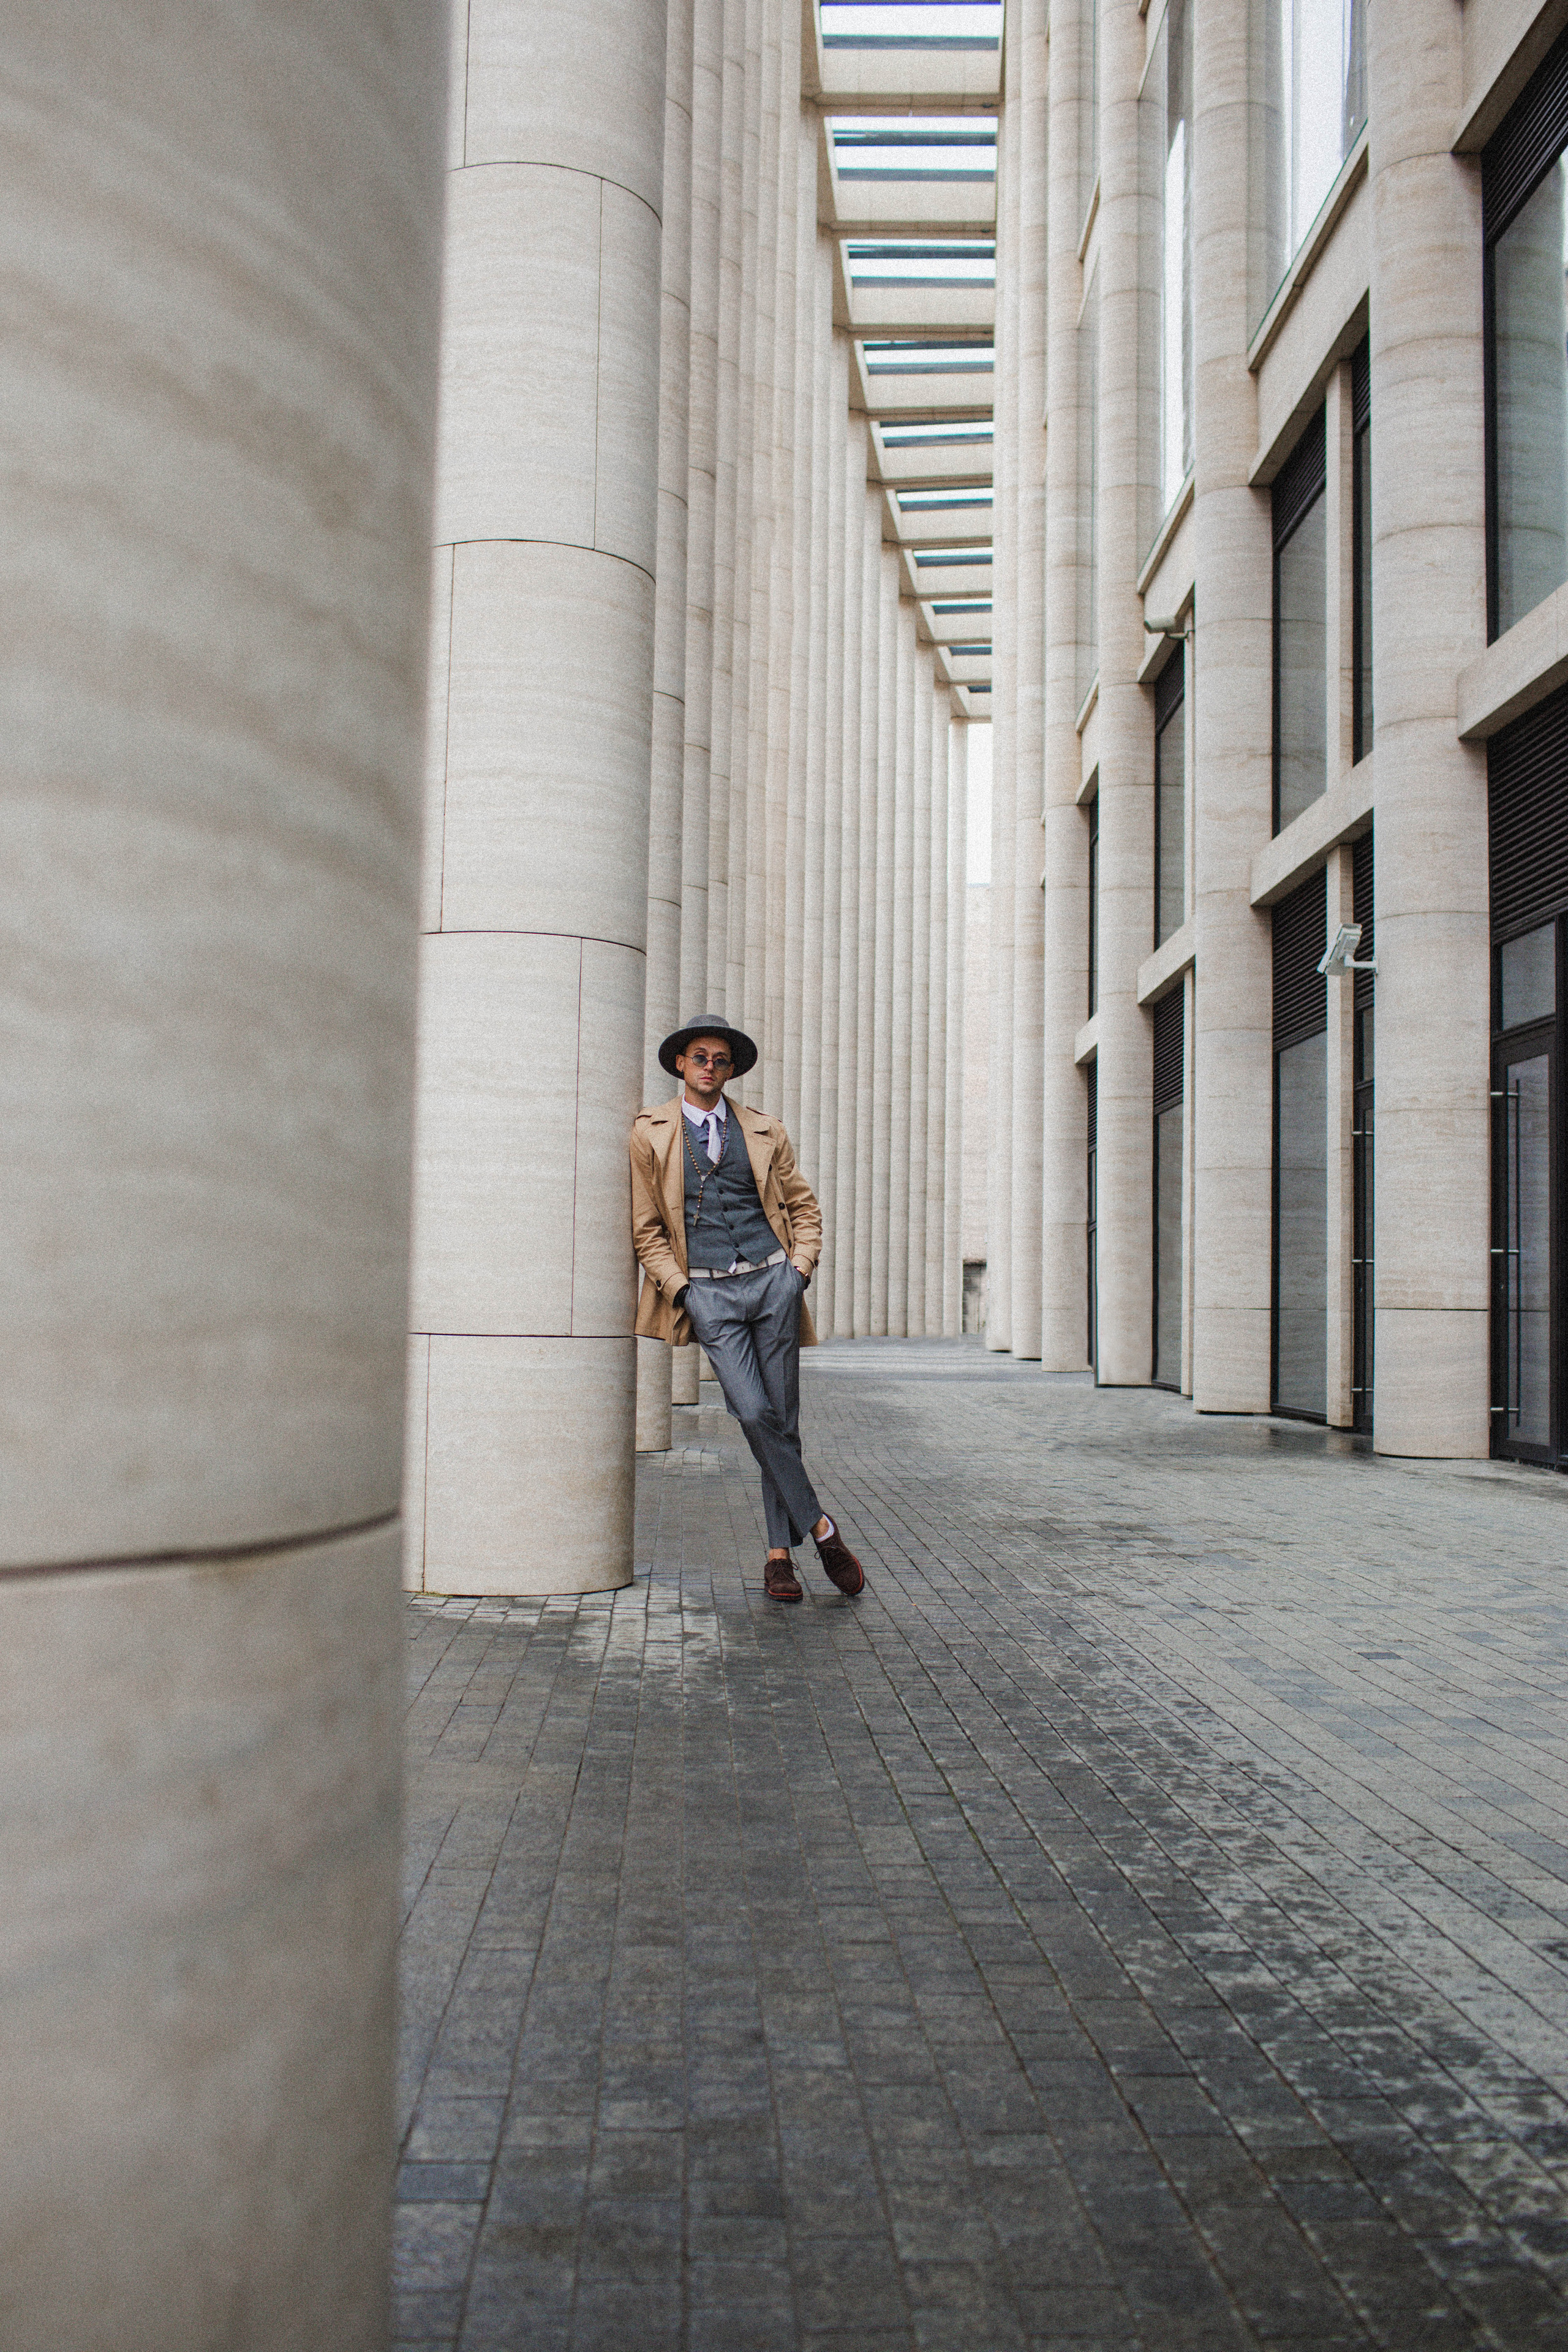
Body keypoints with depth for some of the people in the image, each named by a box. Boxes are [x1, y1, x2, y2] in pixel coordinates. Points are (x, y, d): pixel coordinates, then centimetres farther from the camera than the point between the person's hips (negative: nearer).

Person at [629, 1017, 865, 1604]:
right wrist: (681, 1289, -3)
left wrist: (799, 1271, 4)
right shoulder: (651, 1133, 6)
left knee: (782, 1422, 2)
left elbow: (805, 1207, 18)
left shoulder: (765, 1132, 11)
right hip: (707, 1293, -2)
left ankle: (779, 1554, 12)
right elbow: (646, 1227, 7)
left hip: (772, 1280, 2)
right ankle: (817, 1525, 0)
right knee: (754, 1413, -16)